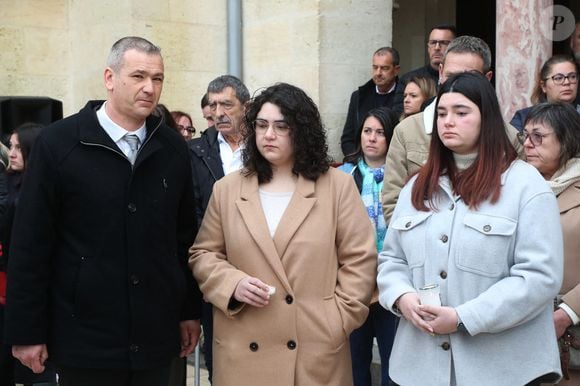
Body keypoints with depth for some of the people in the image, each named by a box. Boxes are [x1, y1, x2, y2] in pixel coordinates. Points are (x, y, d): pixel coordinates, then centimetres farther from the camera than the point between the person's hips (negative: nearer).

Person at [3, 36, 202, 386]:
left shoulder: (173, 148, 5)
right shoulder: (58, 143, -6)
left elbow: (186, 236, 9)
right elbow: (30, 245, -6)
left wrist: (191, 311, 10)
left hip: (156, 337, 3)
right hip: (84, 337, -3)